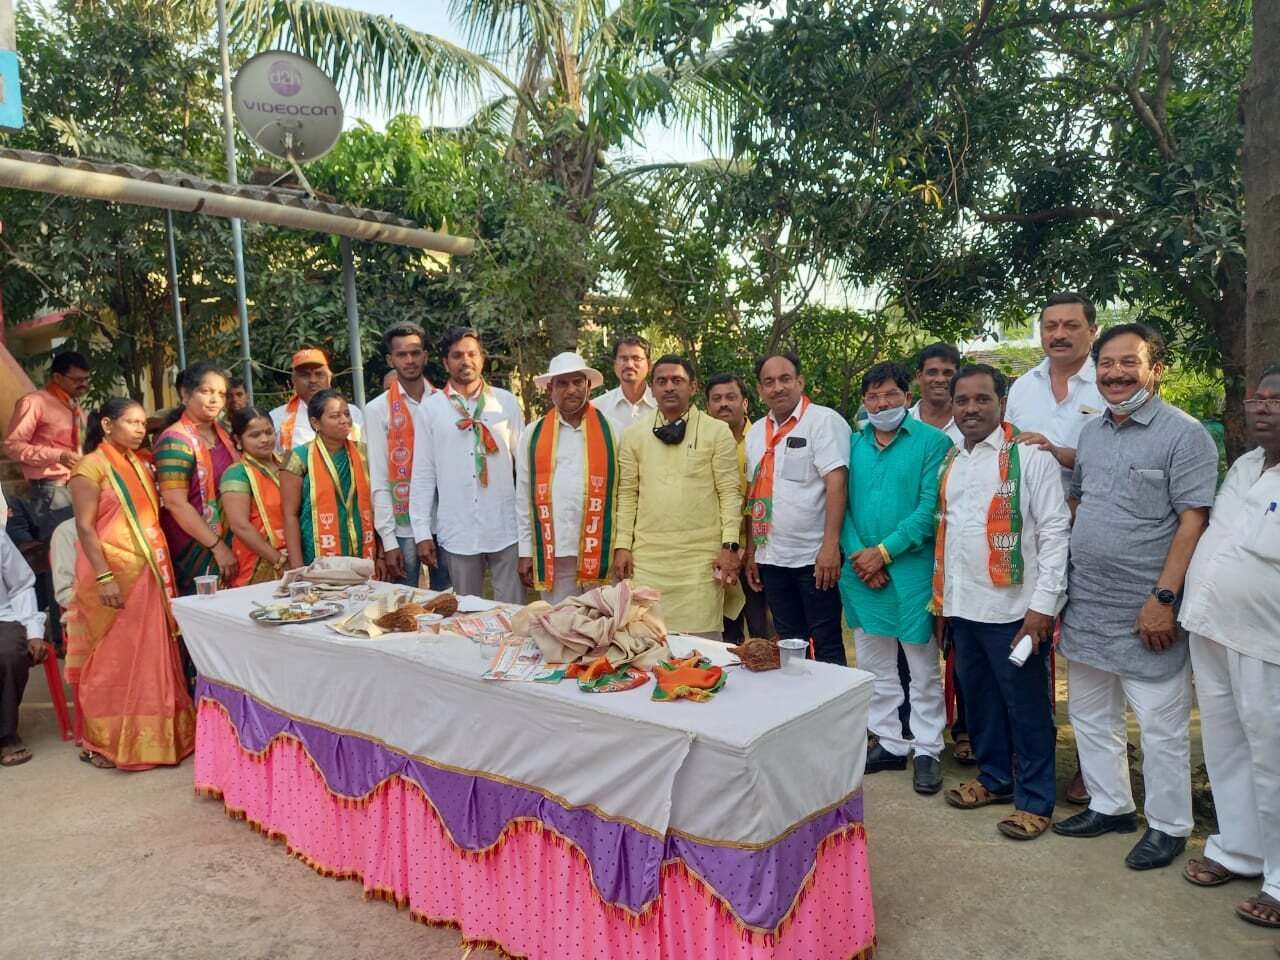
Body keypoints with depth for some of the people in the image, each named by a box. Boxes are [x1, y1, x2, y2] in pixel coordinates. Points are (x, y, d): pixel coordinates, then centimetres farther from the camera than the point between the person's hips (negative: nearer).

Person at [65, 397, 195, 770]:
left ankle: (149, 736, 20)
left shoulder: (139, 465, 13)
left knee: (149, 655, 10)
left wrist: (163, 570, 13)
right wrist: (104, 578, -21)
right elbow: (85, 528, -14)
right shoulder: (91, 467, -8)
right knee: (113, 659, 0)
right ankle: (102, 742, 12)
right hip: (114, 574, -7)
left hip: (147, 573, 7)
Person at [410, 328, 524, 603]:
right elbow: (422, 474, 4)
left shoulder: (506, 402, 4)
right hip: (457, 531, 0)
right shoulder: (431, 408, 3)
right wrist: (422, 533, 1)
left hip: (506, 528, 0)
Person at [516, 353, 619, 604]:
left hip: (602, 553, -1)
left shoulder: (612, 431, 3)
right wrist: (526, 552, 6)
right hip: (553, 555, 1)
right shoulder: (533, 435, 8)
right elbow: (524, 498, 9)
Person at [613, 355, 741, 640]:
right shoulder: (634, 435, 9)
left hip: (702, 558, -2)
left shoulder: (717, 431, 2)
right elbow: (627, 495, 9)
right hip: (647, 557, 2)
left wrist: (730, 546, -6)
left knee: (702, 639, 0)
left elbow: (729, 492, 0)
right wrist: (622, 545, 3)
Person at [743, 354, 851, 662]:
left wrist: (830, 546, -21)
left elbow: (836, 484, -15)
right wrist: (751, 552, 13)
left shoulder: (824, 421, -8)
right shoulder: (757, 432, 12)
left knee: (827, 645, 3)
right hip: (772, 558, 6)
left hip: (814, 557, -6)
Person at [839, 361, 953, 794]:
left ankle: (927, 750, 21)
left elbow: (930, 507, -13)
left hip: (911, 569, -5)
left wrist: (884, 551, -16)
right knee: (874, 667, 15)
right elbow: (843, 505, 6)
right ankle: (889, 743, 29)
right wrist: (857, 555, -8)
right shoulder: (854, 444, 9)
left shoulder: (932, 441, -5)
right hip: (861, 571, 5)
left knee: (923, 669, 7)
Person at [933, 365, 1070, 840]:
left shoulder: (1030, 457, -8)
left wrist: (1044, 605, -16)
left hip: (1012, 608, -6)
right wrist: (940, 597, 15)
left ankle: (1034, 800, 20)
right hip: (962, 606, 6)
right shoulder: (950, 462, 12)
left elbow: (1055, 532, -12)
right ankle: (994, 778, 35)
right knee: (980, 699, 17)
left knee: (1027, 707, 6)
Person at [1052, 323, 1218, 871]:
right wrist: (1060, 586, 12)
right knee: (1090, 716, 18)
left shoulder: (1184, 435, -10)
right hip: (1085, 606, 7)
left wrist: (1163, 598, -20)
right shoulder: (1091, 433, 10)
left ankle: (1168, 826, 24)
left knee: (1161, 727, 6)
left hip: (1145, 613, -7)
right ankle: (1110, 806, 35)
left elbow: (1193, 521, -15)